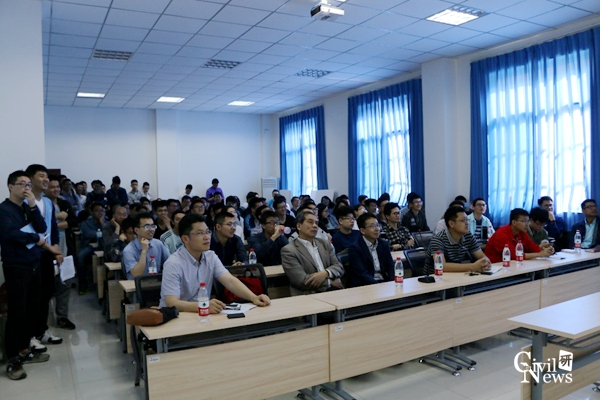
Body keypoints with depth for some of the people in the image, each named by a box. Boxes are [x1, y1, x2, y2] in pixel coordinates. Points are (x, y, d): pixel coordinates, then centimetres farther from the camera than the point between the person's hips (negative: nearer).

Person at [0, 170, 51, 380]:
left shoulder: (28, 208, 11)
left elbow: (42, 229, 0)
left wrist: (33, 206, -10)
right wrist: (36, 238, -10)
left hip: (34, 265, 7)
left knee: (32, 310, 11)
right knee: (17, 313, -4)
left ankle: (24, 350, 25)